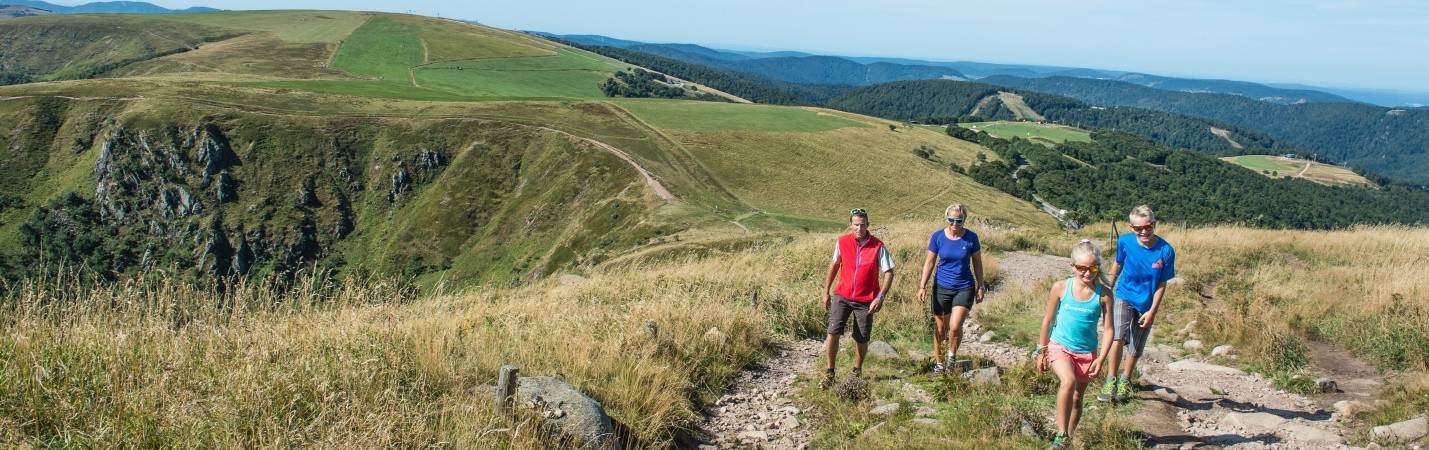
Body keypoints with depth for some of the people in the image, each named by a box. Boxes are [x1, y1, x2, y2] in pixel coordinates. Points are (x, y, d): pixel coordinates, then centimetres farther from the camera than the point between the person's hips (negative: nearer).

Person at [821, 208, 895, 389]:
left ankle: (857, 372, 31)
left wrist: (880, 297, -18)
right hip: (842, 296, 1)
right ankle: (830, 373, 2)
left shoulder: (878, 246, -11)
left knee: (861, 339, 7)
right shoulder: (842, 242, -4)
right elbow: (834, 265, 11)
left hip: (865, 301, -1)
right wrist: (826, 291, 10)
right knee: (833, 332, -11)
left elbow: (889, 272, -8)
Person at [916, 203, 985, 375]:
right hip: (942, 288, 1)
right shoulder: (938, 237, -6)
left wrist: (980, 287, 7)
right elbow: (929, 262, 2)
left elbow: (977, 263, 5)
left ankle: (952, 356, 10)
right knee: (940, 329, 8)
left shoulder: (971, 238, -6)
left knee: (955, 326, -18)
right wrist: (922, 286, -3)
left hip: (964, 288, -1)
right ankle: (938, 364, 27)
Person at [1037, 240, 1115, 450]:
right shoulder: (1060, 288, -8)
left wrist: (1101, 358, -13)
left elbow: (1108, 329, -3)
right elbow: (1048, 321, 2)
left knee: (1077, 398, 13)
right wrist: (1042, 351, 6)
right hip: (1059, 346, -2)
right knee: (1068, 382, -29)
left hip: (1087, 353, 2)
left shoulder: (1104, 294, -8)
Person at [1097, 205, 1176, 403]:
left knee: (1135, 348, 12)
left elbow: (1162, 284, -10)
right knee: (1118, 338, -21)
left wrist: (1152, 311, -13)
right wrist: (1108, 287, 18)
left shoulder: (1166, 251, -18)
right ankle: (1111, 380, -5)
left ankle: (1125, 381, 35)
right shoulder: (1125, 241, -14)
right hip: (1124, 297, 0)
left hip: (1146, 304, 0)